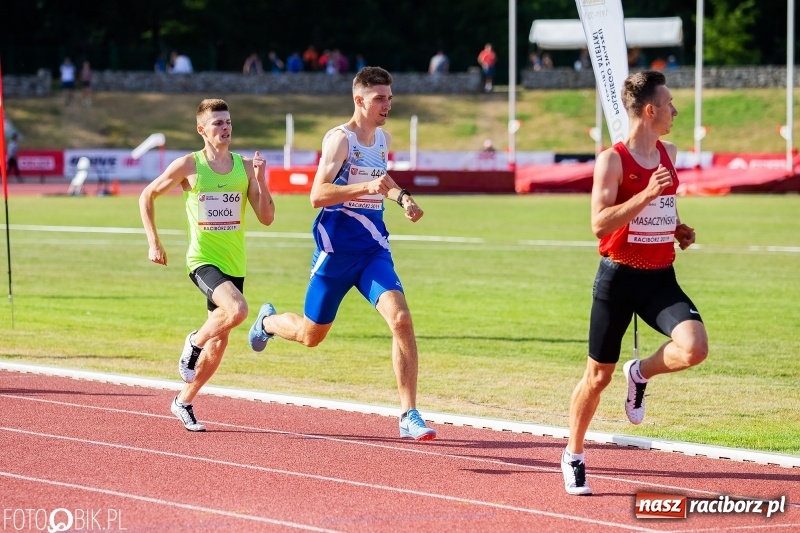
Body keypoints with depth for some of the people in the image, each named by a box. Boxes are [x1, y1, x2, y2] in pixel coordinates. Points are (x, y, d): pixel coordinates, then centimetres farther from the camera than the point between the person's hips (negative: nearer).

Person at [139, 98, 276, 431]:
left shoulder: (245, 166, 3)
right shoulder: (188, 166, -5)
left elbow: (267, 218, 1)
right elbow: (147, 196, 6)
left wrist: (260, 180, -13)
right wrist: (153, 242, 0)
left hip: (234, 264, 4)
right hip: (203, 260, -4)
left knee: (218, 345, 9)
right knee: (237, 310, -31)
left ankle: (184, 402, 28)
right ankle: (195, 342, -3)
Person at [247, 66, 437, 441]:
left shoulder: (383, 140, 8)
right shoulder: (340, 139, -14)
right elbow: (317, 195, -25)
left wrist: (401, 198, 13)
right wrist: (367, 187, -36)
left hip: (373, 248, 5)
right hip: (337, 250, -5)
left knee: (401, 319, -18)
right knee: (311, 335, 10)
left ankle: (409, 416, -15)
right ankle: (267, 321, 47)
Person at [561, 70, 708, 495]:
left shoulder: (669, 153, 9)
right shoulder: (612, 160, -12)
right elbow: (599, 223, -20)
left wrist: (678, 228, 8)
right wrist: (646, 194, -28)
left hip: (660, 278, 5)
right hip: (619, 277, -5)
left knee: (694, 347, -22)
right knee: (598, 375, 5)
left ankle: (641, 373, 10)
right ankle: (574, 456, 26)